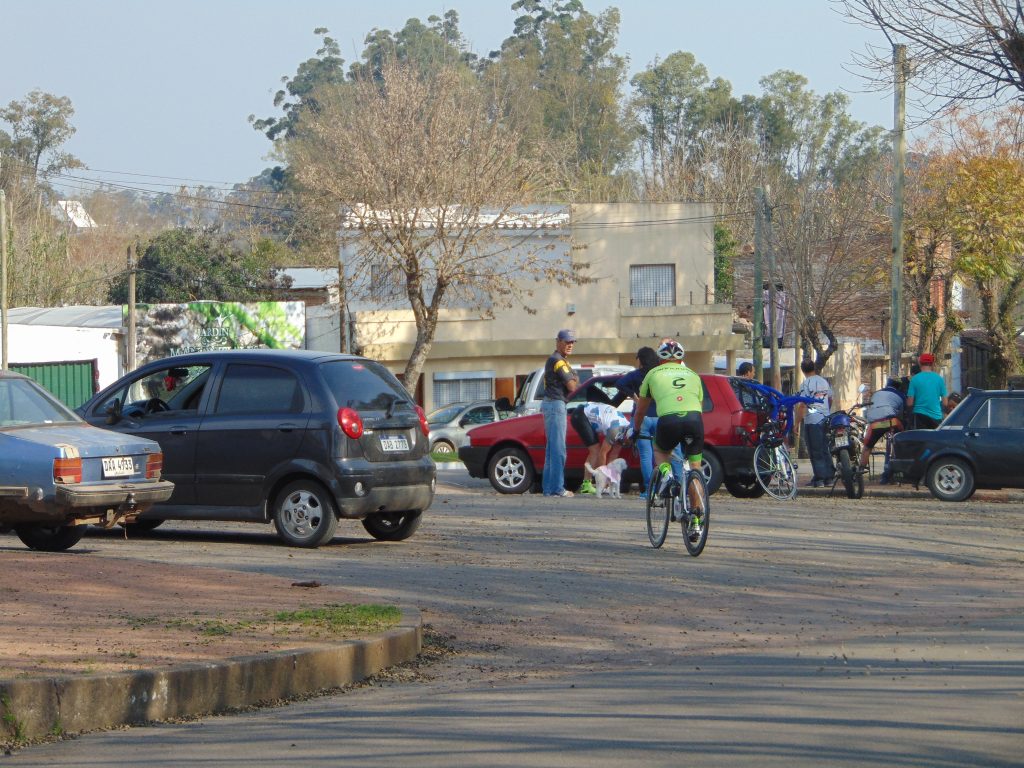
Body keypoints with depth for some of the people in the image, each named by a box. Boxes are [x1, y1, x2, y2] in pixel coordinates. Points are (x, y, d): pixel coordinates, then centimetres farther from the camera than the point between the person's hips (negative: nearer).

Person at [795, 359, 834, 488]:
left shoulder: (806, 384, -11)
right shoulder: (824, 382, 10)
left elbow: (802, 405, -15)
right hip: (826, 419, 6)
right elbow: (830, 400, 21)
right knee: (826, 449, 12)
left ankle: (819, 478, -5)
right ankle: (829, 477, 13)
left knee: (815, 452, -3)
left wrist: (797, 422, -10)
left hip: (812, 420, -6)